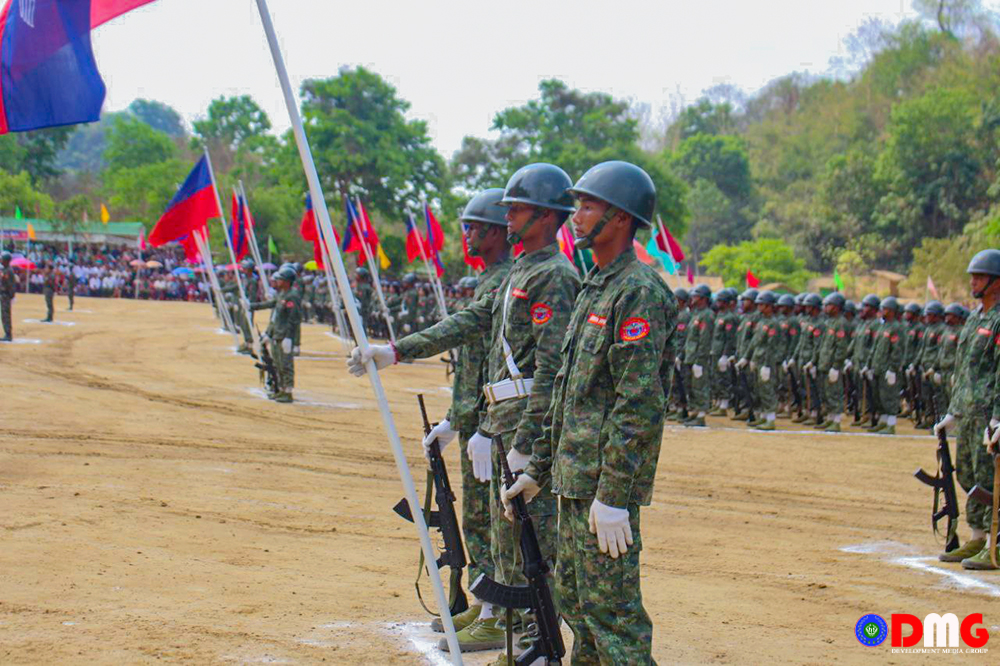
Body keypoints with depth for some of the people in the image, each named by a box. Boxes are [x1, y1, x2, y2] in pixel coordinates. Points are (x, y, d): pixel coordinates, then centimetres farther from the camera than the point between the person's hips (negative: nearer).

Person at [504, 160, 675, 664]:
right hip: (574, 479, 10)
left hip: (606, 483, -10)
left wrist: (612, 495, -24)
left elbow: (640, 403, -21)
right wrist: (538, 469, 22)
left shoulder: (640, 292, -15)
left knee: (610, 606, -8)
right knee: (574, 597, 16)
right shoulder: (594, 288, 17)